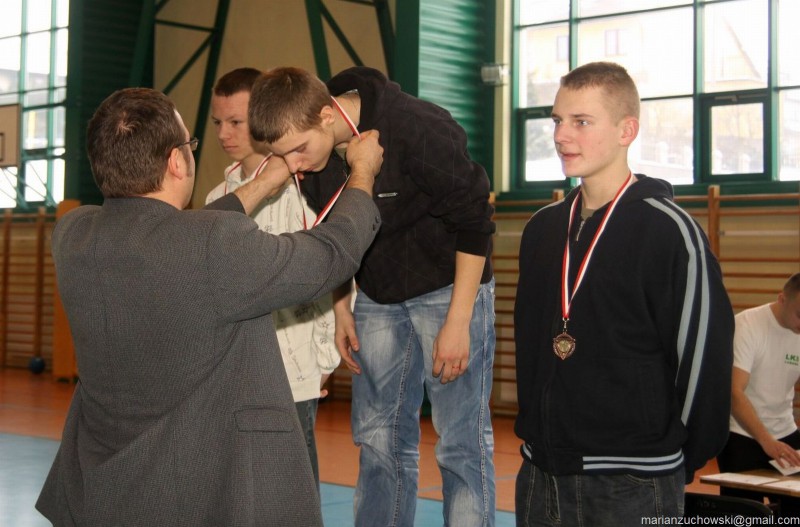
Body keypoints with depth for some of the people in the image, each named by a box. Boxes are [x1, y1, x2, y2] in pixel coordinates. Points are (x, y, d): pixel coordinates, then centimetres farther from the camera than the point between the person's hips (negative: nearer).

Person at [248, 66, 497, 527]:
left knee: (461, 444, -5)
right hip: (378, 298, 6)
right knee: (380, 441, 9)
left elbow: (476, 224, -19)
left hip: (449, 290, -6)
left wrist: (458, 321, -18)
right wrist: (341, 307, 11)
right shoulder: (309, 148, -7)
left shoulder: (419, 129, -26)